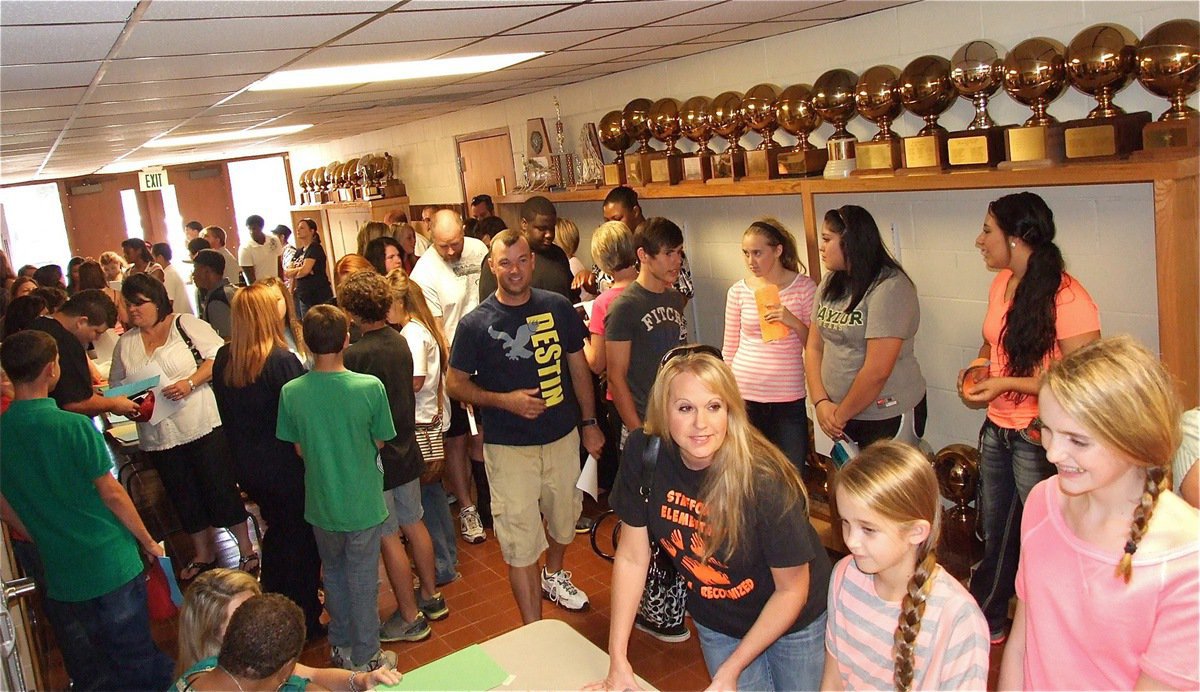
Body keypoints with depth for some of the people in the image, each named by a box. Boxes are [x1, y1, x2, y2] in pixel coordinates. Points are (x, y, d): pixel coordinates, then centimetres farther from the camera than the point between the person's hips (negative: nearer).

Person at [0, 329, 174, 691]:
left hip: (58, 573, 5)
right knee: (138, 663, 10)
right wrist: (147, 541, -2)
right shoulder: (73, 426, -20)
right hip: (110, 563, -5)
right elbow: (111, 493, -15)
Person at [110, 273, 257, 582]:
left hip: (203, 426, -5)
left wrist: (190, 383, -21)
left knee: (222, 490, -1)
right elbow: (116, 387, 17)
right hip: (159, 437, 5)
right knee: (184, 499, 15)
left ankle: (246, 550, 12)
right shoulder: (125, 343, 13)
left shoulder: (186, 325, -2)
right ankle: (203, 555, 31)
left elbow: (218, 358, -9)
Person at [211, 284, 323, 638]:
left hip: (246, 466, 7)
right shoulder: (282, 360, -24)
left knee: (276, 531, 25)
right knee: (302, 540, 11)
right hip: (285, 467, -7)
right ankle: (305, 619, 23)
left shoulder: (223, 359, -3)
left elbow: (228, 413, 8)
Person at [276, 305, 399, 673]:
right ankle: (366, 658, 26)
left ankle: (341, 648, 39)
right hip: (363, 503, -2)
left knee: (334, 574, 23)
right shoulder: (370, 387, -21)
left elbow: (300, 450, -1)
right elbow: (380, 442, -7)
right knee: (363, 580, 13)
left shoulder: (292, 393, -14)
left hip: (321, 503, 3)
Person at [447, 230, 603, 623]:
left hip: (563, 437, 4)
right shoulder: (476, 324, -10)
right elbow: (456, 384, -4)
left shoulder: (557, 308, -2)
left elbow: (578, 365, 7)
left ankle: (554, 576, 53)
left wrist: (589, 422, 7)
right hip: (509, 447, -3)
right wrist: (504, 401, -19)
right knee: (520, 540, -2)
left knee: (564, 517, 22)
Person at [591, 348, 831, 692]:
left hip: (794, 622, -2)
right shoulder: (644, 453, -23)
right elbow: (632, 558, -13)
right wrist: (618, 659, -13)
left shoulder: (765, 482, -32)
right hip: (716, 621, 2)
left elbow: (792, 590, -19)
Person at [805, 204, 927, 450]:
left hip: (889, 417, -6)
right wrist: (821, 403, -5)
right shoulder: (830, 283, 5)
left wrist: (841, 415, -12)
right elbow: (814, 347, 6)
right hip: (840, 415, 6)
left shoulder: (890, 288, -17)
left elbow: (877, 371, -21)